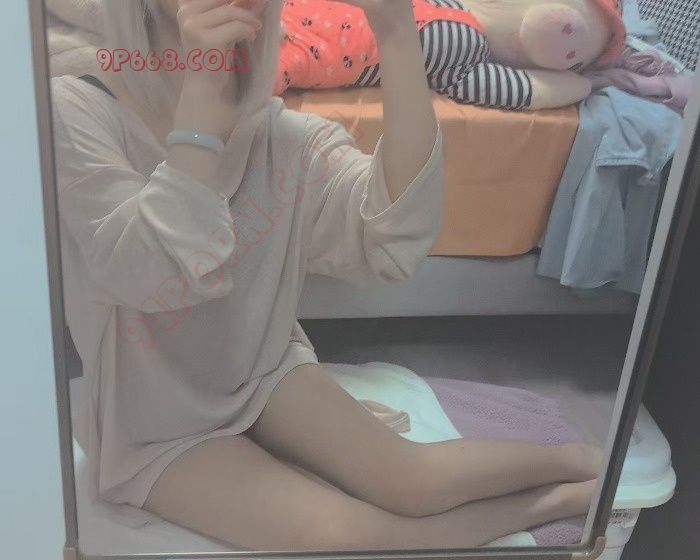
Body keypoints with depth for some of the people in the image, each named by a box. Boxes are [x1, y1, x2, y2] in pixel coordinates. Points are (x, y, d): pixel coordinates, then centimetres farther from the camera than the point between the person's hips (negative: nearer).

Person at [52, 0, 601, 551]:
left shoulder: (280, 132, -11)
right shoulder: (75, 113, -19)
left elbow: (398, 236, -30)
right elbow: (153, 277, -34)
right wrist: (200, 89, -38)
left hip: (263, 371, 3)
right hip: (156, 425, -3)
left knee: (413, 480, -15)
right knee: (342, 534, -20)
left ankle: (574, 460, 11)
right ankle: (554, 500, 0)